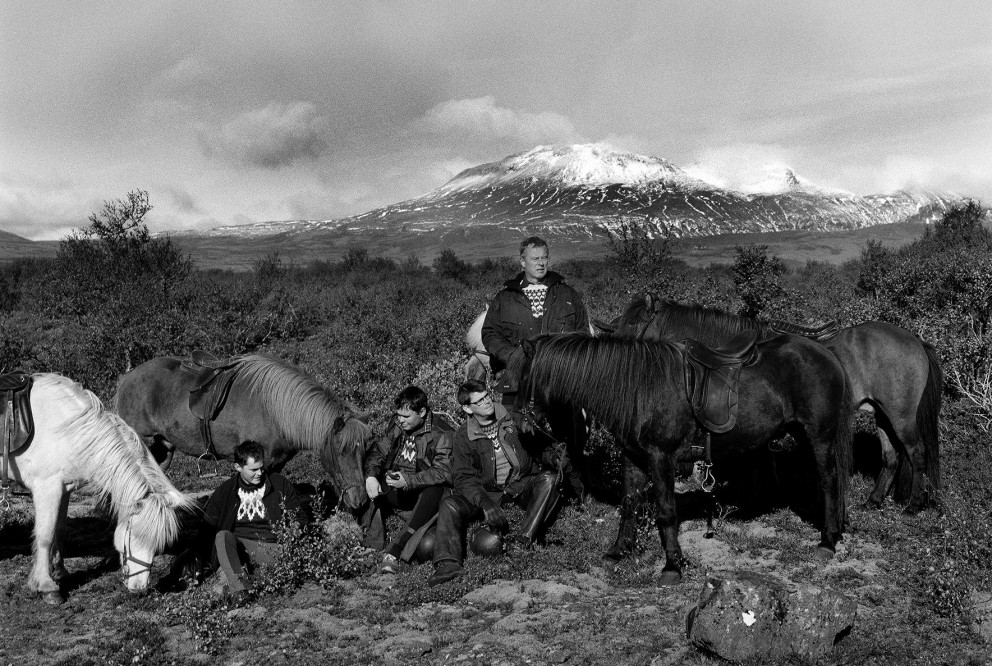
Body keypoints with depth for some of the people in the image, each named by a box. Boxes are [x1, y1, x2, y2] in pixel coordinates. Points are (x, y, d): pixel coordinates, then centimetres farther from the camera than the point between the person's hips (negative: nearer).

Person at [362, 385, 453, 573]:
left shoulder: (441, 433, -14)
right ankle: (371, 545, -23)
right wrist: (371, 476, -19)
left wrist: (408, 480, -33)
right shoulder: (399, 427, 4)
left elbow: (443, 472, -23)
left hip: (426, 490, -6)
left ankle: (394, 552, -43)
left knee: (434, 492, -38)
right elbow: (377, 452, 3)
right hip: (398, 491, 6)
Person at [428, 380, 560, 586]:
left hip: (522, 484, 0)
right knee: (449, 505, -23)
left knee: (549, 479, -30)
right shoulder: (463, 436, -2)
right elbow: (464, 477, -7)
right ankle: (448, 563, -36)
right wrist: (485, 502, -26)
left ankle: (523, 539, -37)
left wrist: (547, 464, -14)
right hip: (488, 491, 0)